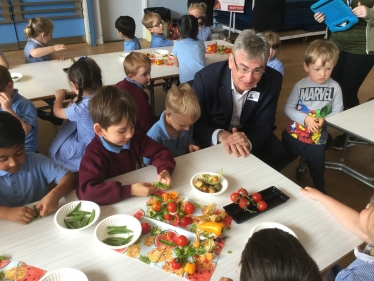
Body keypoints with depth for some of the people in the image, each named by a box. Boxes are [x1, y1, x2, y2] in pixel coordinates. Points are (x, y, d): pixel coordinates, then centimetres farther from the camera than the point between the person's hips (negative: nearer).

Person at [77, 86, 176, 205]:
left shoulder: (136, 138, -7)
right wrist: (130, 190, -38)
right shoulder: (94, 154, -22)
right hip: (111, 204, -3)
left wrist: (165, 170, -20)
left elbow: (160, 152, 1)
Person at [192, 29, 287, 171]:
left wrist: (248, 141, -39)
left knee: (277, 154, -19)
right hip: (214, 138, -2)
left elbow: (264, 125, -15)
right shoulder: (205, 78, -25)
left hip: (250, 135, 3)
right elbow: (195, 124, -20)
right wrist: (220, 135, -42)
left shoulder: (273, 80, -17)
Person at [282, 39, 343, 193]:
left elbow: (337, 112, -7)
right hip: (292, 136, -1)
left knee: (318, 173, 23)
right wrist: (305, 119, -27)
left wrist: (324, 119, -26)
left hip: (317, 140, 1)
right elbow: (288, 108, -14)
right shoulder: (300, 86, -15)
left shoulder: (334, 87, -12)